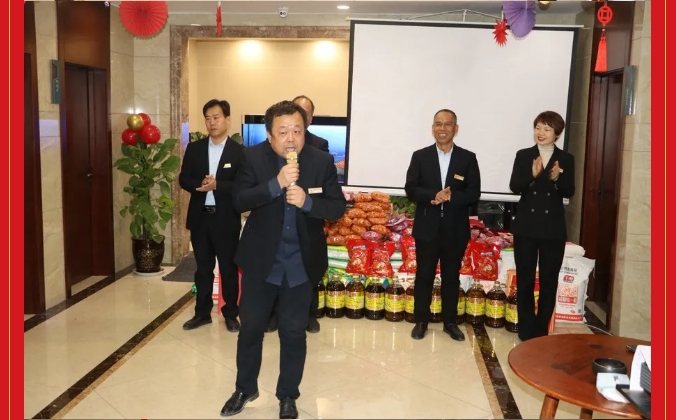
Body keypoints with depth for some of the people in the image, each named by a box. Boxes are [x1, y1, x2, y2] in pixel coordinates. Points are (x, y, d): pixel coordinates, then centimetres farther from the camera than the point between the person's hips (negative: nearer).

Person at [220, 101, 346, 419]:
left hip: (302, 264, 0)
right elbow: (239, 201, -15)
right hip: (260, 261, 0)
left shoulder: (322, 161, -6)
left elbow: (338, 207, -7)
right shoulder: (253, 157, -8)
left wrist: (307, 201, -25)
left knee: (294, 333, 11)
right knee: (250, 328, 14)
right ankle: (245, 389, 36)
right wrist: (276, 183, -28)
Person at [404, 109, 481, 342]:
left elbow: (474, 193, -3)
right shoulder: (420, 156, 2)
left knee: (452, 276, 11)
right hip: (427, 227, 0)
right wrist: (433, 195, -20)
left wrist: (451, 197, -20)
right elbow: (410, 189, -4)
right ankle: (421, 321, 22)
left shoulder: (468, 158, 2)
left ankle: (450, 322, 25)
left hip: (455, 229, 0)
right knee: (424, 276, 8)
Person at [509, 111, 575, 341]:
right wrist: (532, 174, -24)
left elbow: (569, 192, -3)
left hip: (553, 228, 0)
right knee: (525, 279, 6)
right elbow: (514, 187, -8)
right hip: (526, 225, 0)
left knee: (549, 280, 7)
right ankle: (527, 331, 18)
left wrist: (557, 179, -22)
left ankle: (541, 330, 19)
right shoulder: (523, 155, 1)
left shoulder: (566, 159, 2)